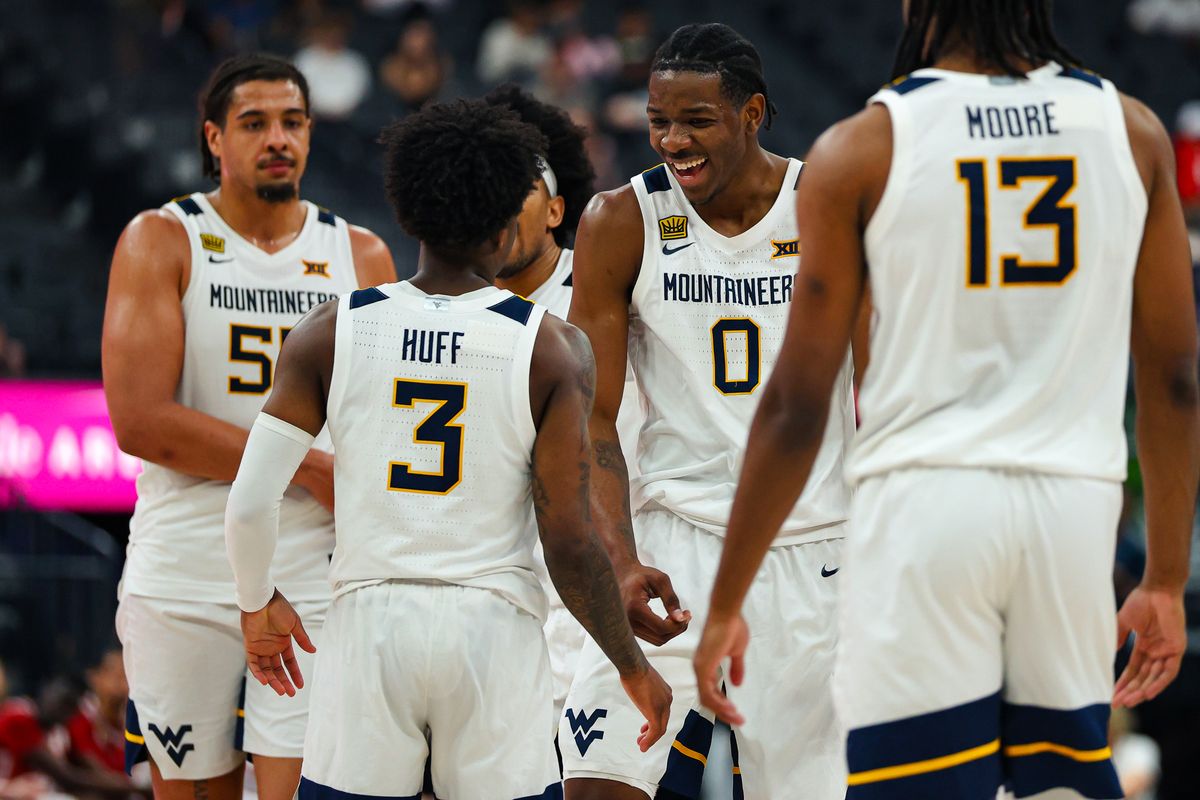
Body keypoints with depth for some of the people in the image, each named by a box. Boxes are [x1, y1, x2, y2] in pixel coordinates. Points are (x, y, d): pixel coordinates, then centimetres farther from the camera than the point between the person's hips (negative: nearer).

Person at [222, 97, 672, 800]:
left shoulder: (332, 333, 0)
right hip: (494, 631, -1)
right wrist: (632, 666, 5)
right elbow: (570, 541, -8)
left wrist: (259, 604, 17)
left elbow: (250, 503, -2)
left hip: (371, 622, 1)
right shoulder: (551, 348, -5)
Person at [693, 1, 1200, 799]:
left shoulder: (860, 149, 0)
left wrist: (726, 605, 8)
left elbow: (796, 408, 0)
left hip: (925, 500, -3)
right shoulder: (1131, 130, 7)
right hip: (1074, 506, 3)